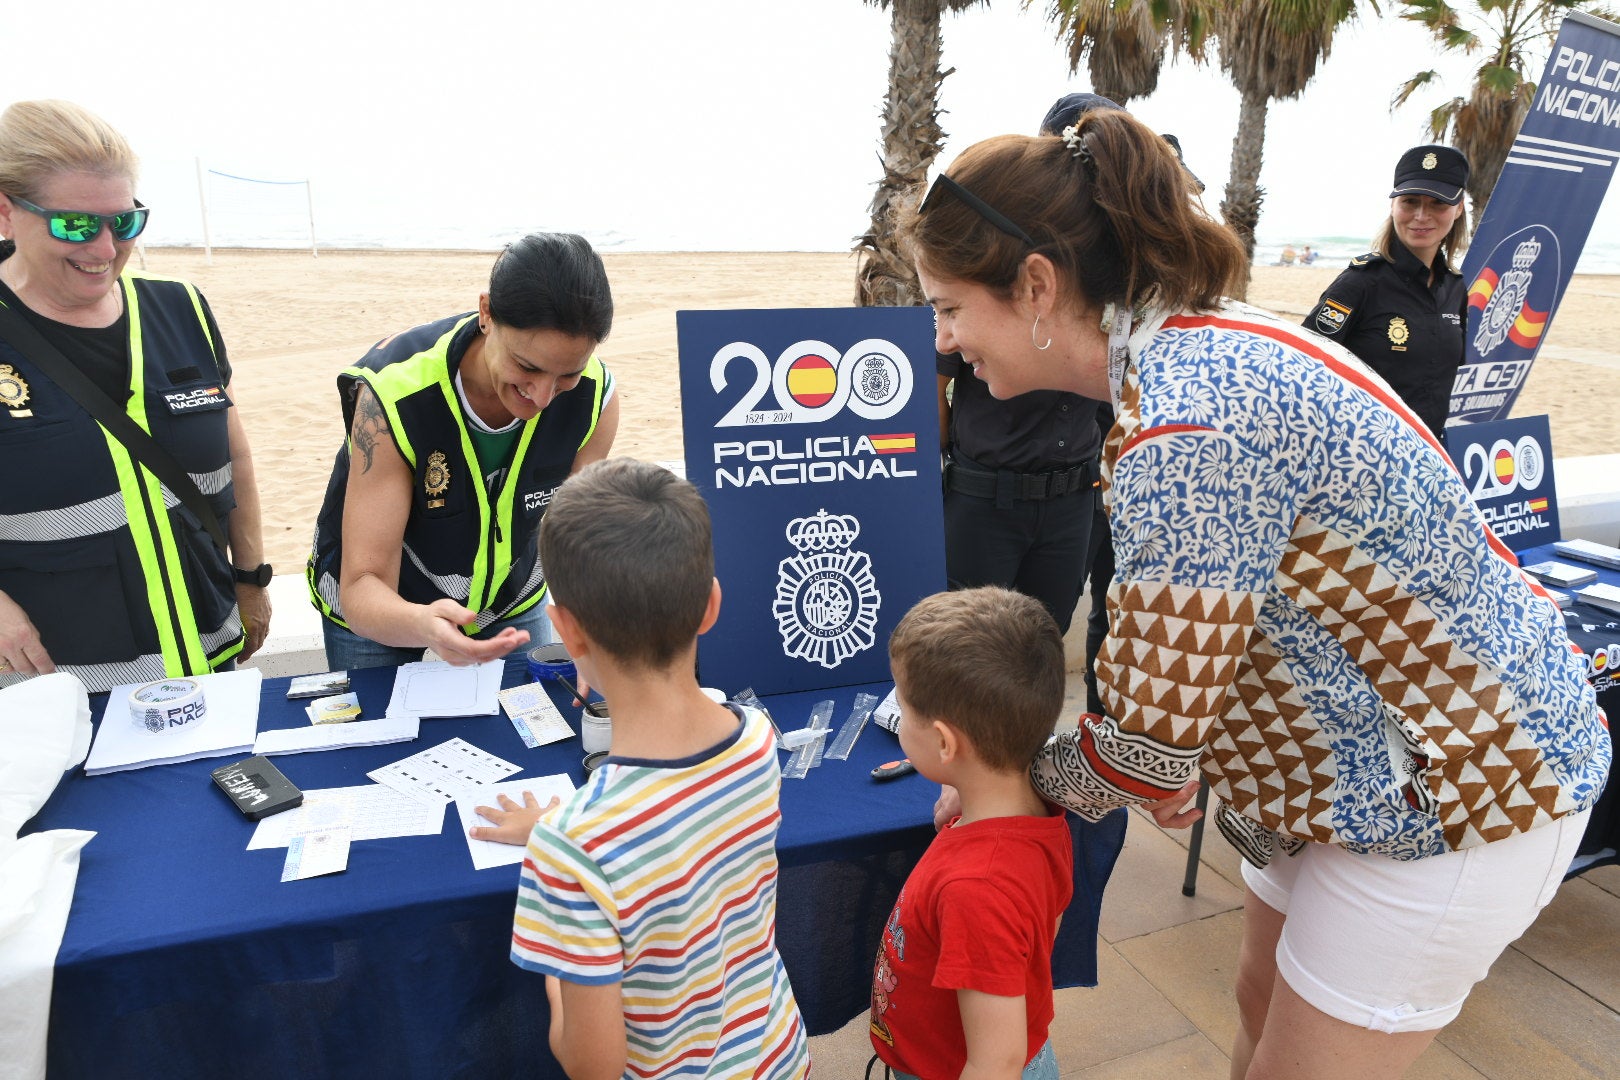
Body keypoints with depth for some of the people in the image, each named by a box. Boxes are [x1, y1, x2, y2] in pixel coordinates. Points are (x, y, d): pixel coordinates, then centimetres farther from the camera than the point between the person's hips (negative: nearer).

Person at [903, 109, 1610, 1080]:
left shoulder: (1186, 429, -34)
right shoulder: (1204, 341, -3)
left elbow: (1150, 745, -26)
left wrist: (1005, 788, -7)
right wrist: (1175, 765, 4)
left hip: (1461, 786, -9)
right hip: (1373, 749, 9)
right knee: (1266, 1002, 24)